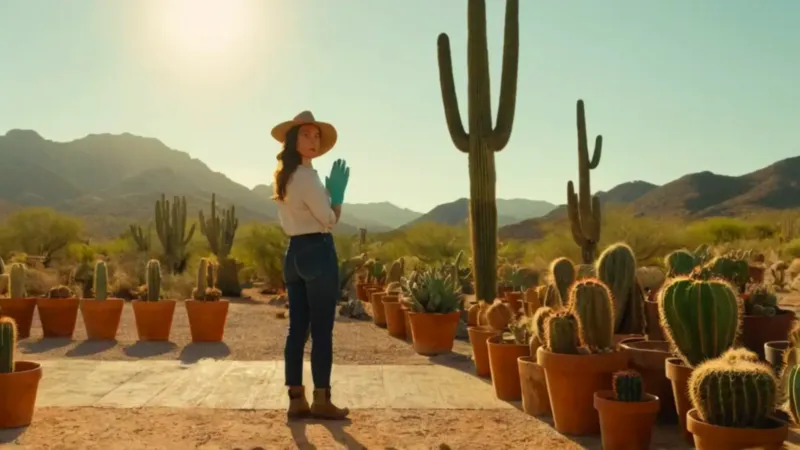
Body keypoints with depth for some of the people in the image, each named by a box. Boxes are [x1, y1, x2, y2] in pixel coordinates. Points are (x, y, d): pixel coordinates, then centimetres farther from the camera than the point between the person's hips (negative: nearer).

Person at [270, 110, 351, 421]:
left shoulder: (282, 177, 14)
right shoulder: (306, 176, -15)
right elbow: (330, 220, -11)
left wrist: (328, 192, 18)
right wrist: (337, 192, 2)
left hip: (295, 252, 9)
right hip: (318, 252, -9)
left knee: (297, 329, 9)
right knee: (321, 330, -2)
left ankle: (296, 400, 13)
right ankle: (321, 400, 5)